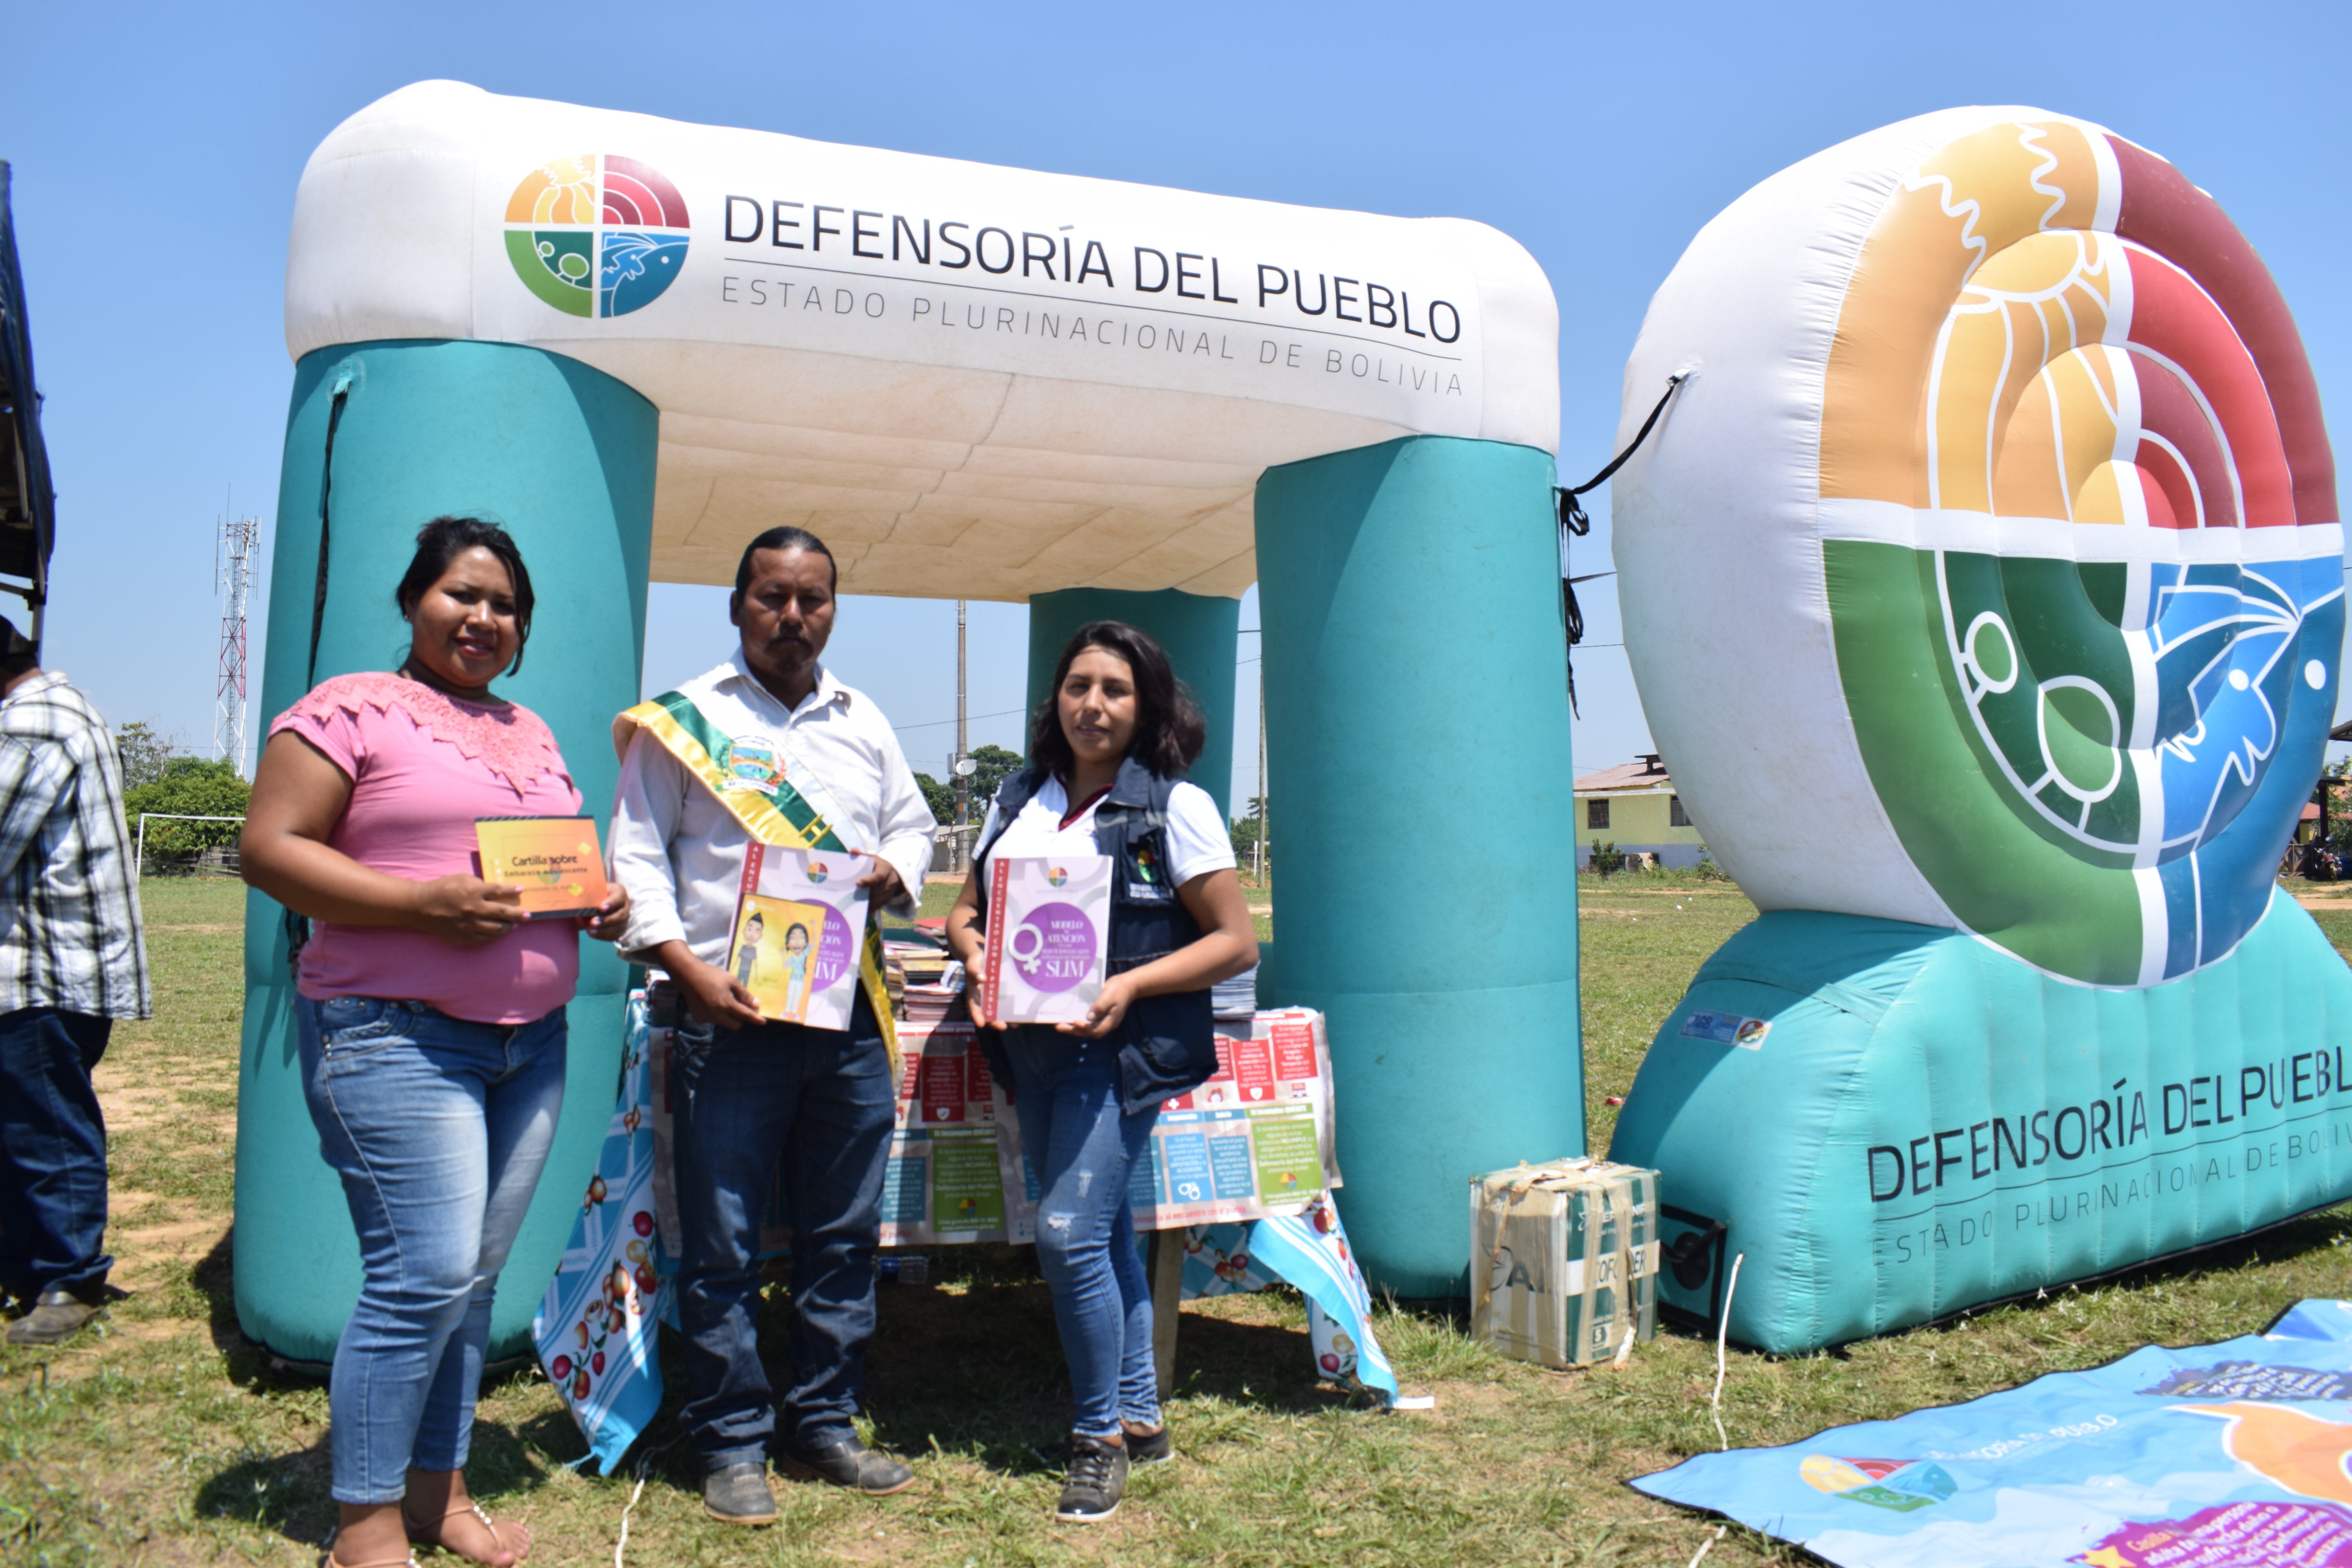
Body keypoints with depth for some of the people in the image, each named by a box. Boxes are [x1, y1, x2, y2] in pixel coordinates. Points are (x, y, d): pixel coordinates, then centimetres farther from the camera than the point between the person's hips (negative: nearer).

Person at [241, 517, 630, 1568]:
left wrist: (603, 903, 3)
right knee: (425, 1275, -9)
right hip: (396, 1035, -7)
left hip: (532, 1040, 7)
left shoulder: (531, 733, 18)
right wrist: (424, 903, -21)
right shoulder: (351, 710, -3)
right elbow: (269, 848, -10)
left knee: (477, 1273, 10)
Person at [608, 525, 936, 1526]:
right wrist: (687, 967, -12)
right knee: (723, 1243, 1)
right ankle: (732, 1446, 16)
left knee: (844, 1235, 10)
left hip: (851, 1013, 4)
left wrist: (895, 872, 0)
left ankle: (823, 1429, 24)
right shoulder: (682, 720, 3)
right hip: (730, 1013, -4)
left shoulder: (863, 722, 15)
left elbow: (913, 825, 23)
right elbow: (636, 855, 0)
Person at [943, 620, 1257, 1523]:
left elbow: (1237, 942, -7)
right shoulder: (1020, 797, 10)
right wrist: (975, 955, -7)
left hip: (1122, 1046, -6)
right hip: (1031, 1043, 6)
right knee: (1100, 1230, 13)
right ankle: (1141, 1416, 28)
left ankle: (1101, 1435, 9)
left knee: (1070, 1232, -11)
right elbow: (967, 912, 17)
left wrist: (1131, 985, -18)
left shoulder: (1174, 806, -6)